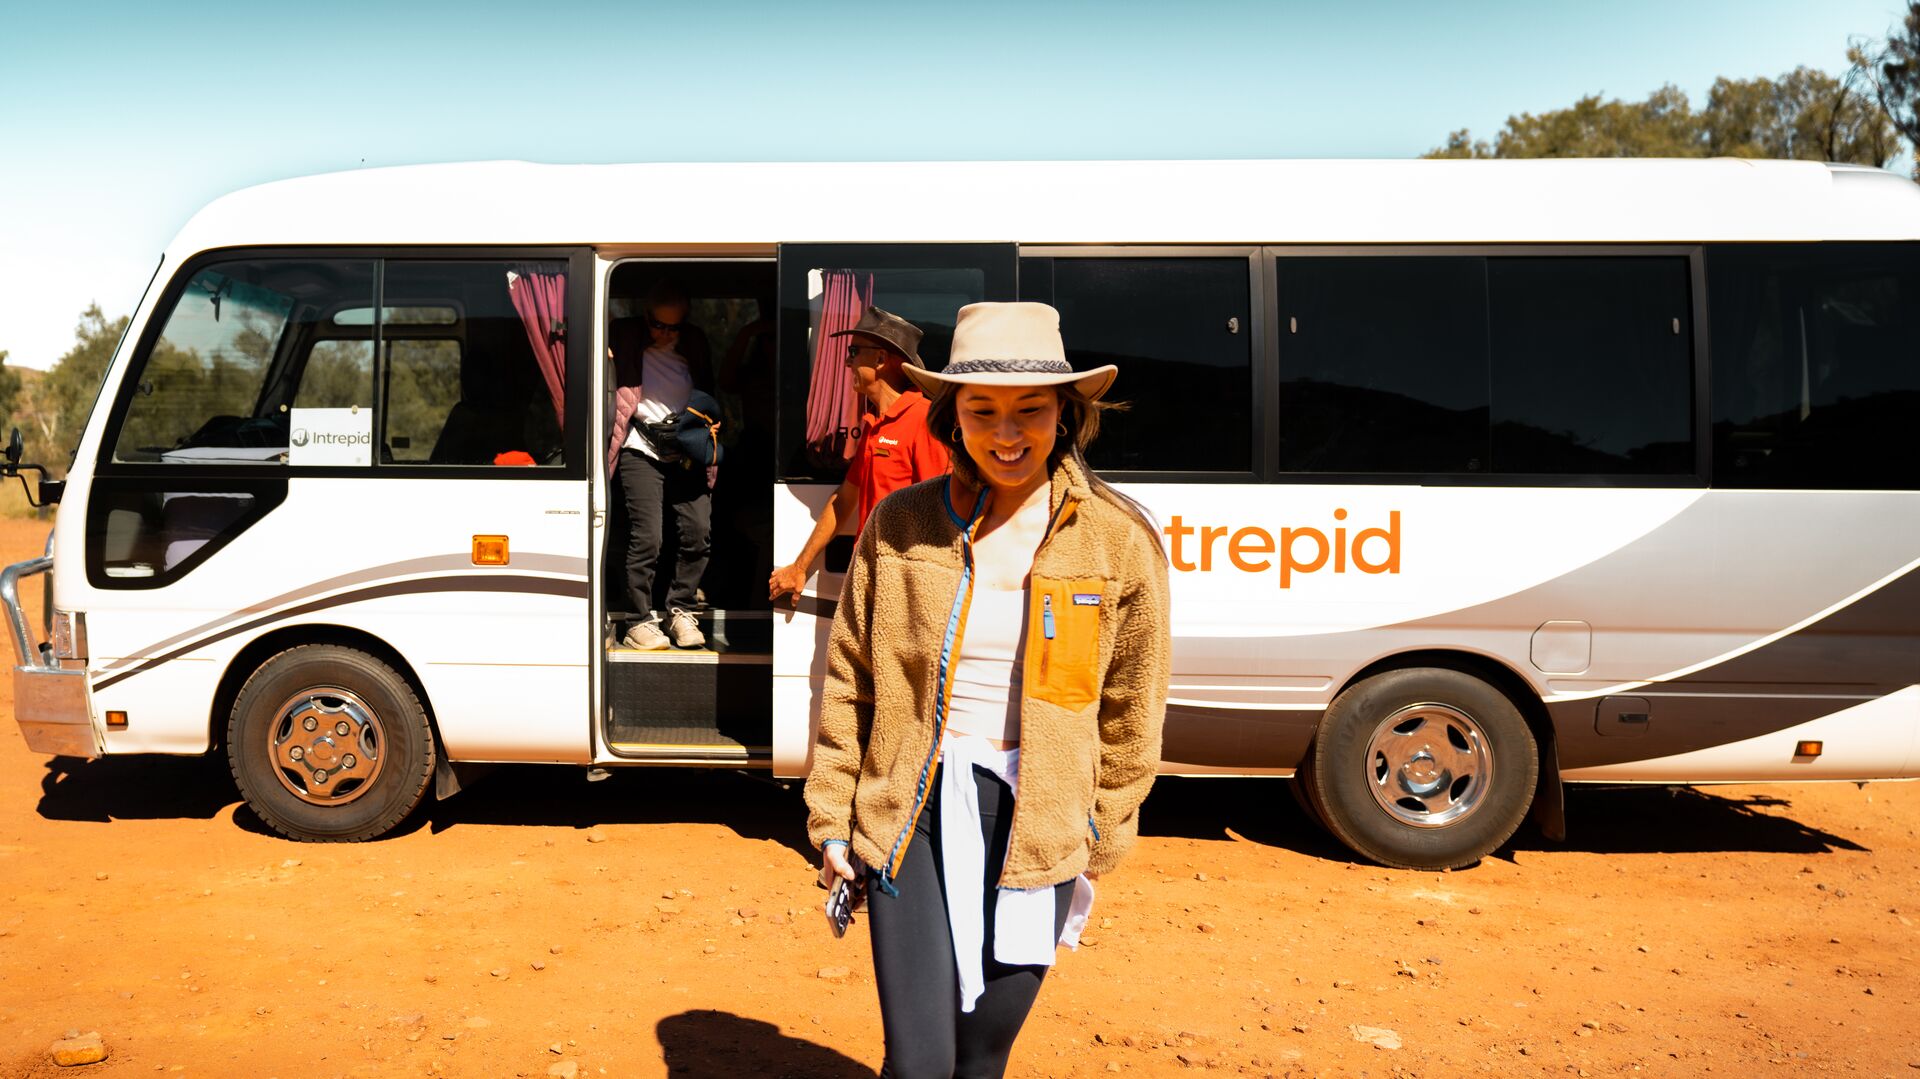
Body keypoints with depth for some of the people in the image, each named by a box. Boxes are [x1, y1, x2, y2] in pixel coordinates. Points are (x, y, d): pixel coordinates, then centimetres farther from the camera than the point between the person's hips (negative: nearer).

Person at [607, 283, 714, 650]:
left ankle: (680, 611, 14)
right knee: (646, 538, -9)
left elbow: (708, 396, 16)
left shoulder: (694, 343, 8)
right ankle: (641, 620, 3)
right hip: (641, 451, -3)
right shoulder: (624, 339, -1)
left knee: (698, 531, -4)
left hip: (686, 454, 3)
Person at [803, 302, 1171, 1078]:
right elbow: (848, 679, 5)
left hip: (1038, 830, 0)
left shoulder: (1119, 541, -5)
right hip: (914, 816, 0)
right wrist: (832, 818, 5)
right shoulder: (900, 524, -3)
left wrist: (1101, 842, 7)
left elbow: (1130, 713, 3)